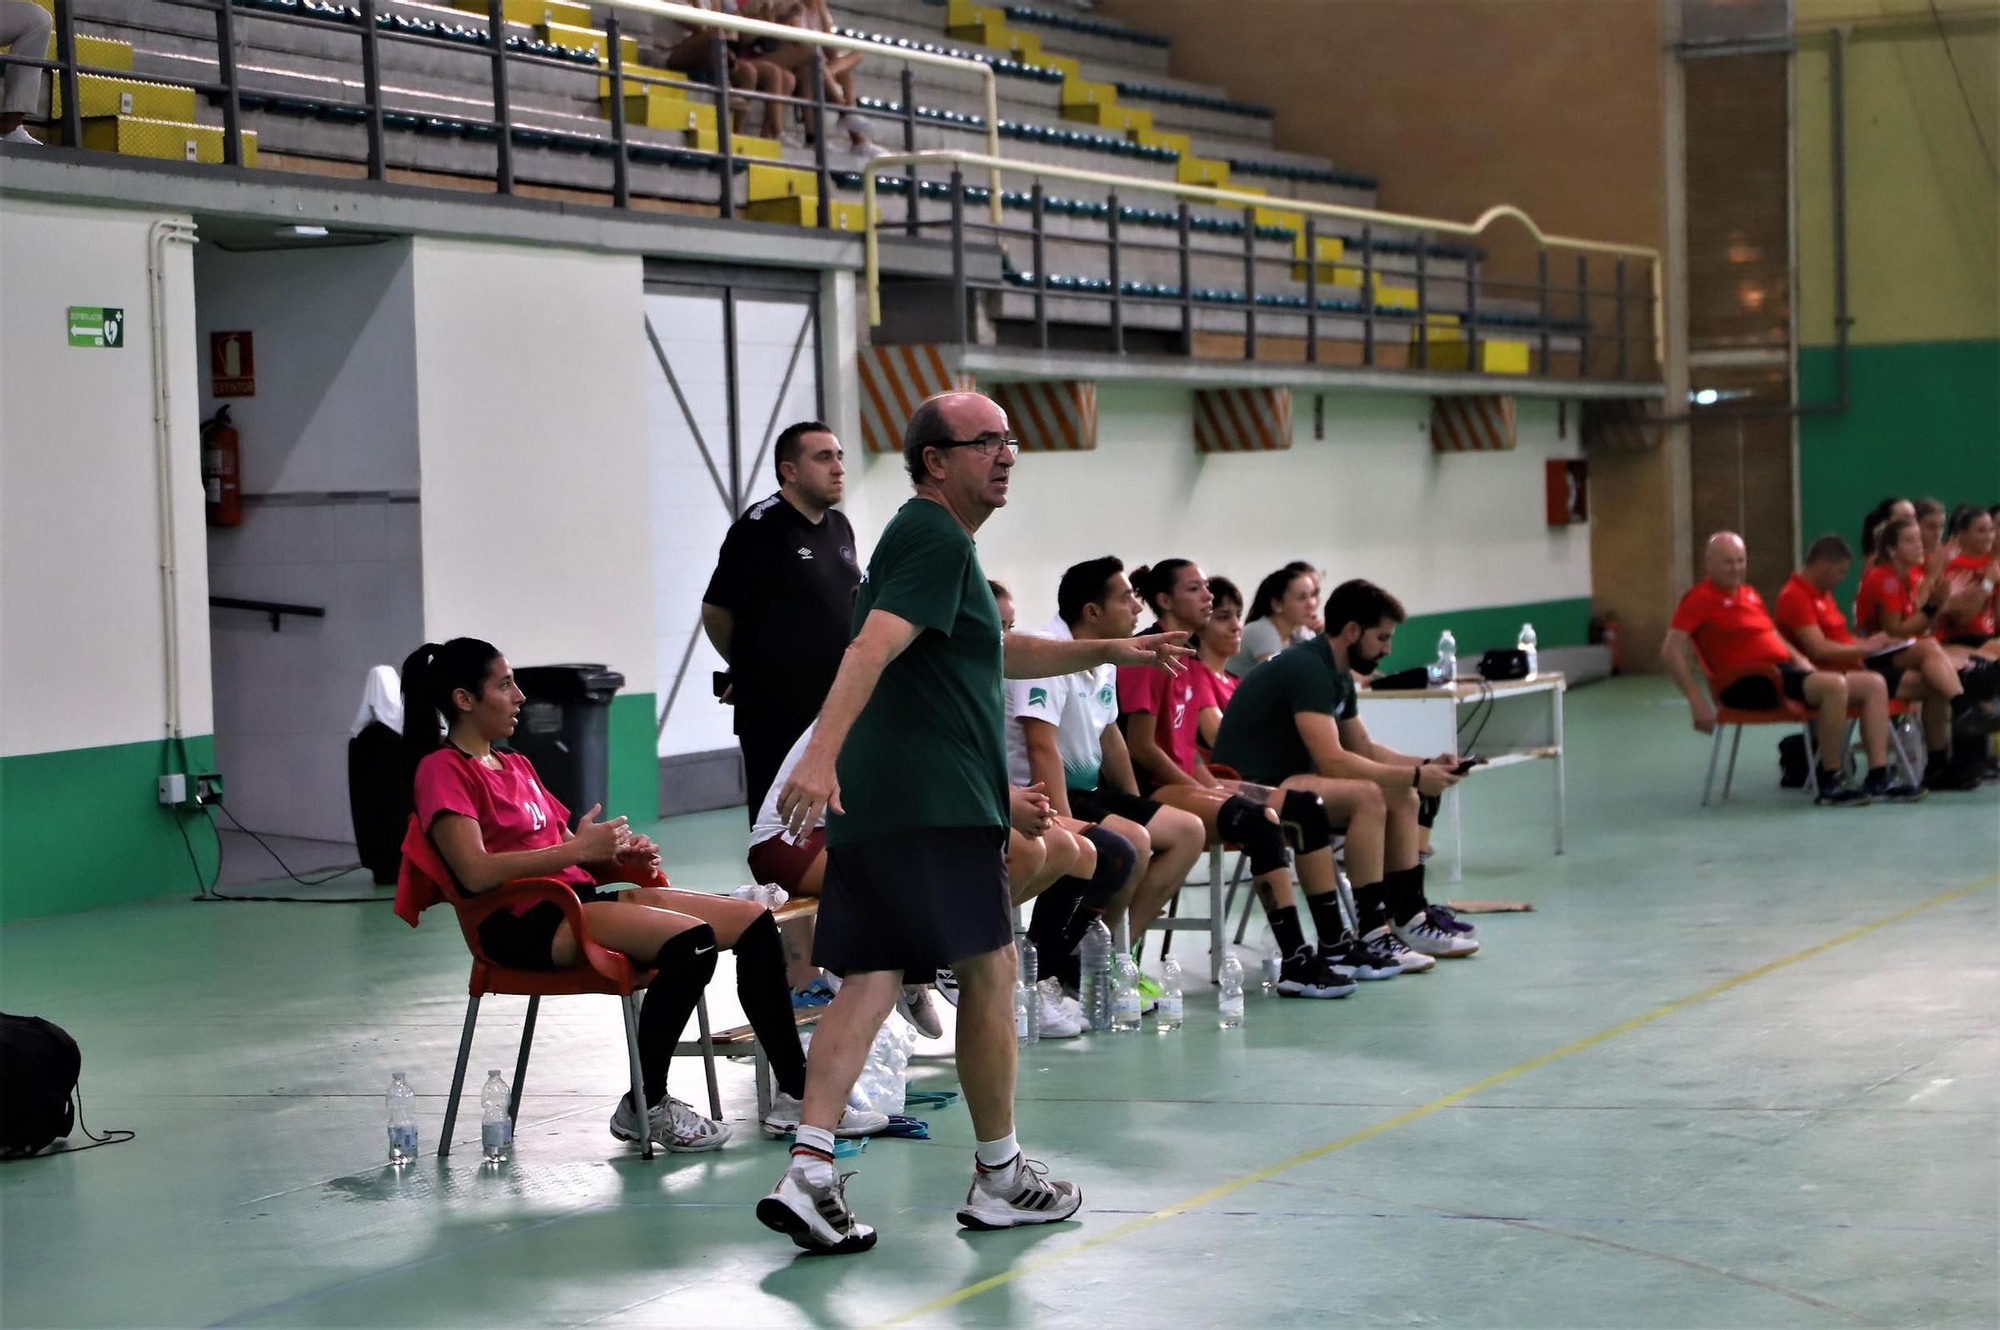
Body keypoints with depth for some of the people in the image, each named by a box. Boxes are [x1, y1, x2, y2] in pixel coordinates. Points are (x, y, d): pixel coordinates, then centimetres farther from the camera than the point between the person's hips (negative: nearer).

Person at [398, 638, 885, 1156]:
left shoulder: (516, 766, 23)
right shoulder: (442, 771, -5)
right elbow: (476, 871, -20)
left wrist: (619, 855, 0)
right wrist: (577, 850, -19)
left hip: (581, 898, 9)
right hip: (528, 924, -9)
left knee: (755, 921, -2)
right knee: (692, 941, -29)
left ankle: (794, 1094, 1)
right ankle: (646, 1107, -16)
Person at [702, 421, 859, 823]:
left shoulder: (840, 528, 11)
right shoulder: (760, 528, -12)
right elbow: (715, 610, -7)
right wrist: (749, 668, 7)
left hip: (839, 703, 7)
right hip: (777, 710, -7)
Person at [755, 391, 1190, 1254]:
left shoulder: (931, 538, 24)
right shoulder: (936, 541, -10)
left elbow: (999, 652, 37)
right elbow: (873, 647, -25)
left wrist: (1109, 652, 36)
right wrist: (821, 754, -38)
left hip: (879, 804, 10)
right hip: (932, 803, -10)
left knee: (870, 980, 2)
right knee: (988, 971, 3)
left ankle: (808, 1173, -8)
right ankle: (999, 1177, 14)